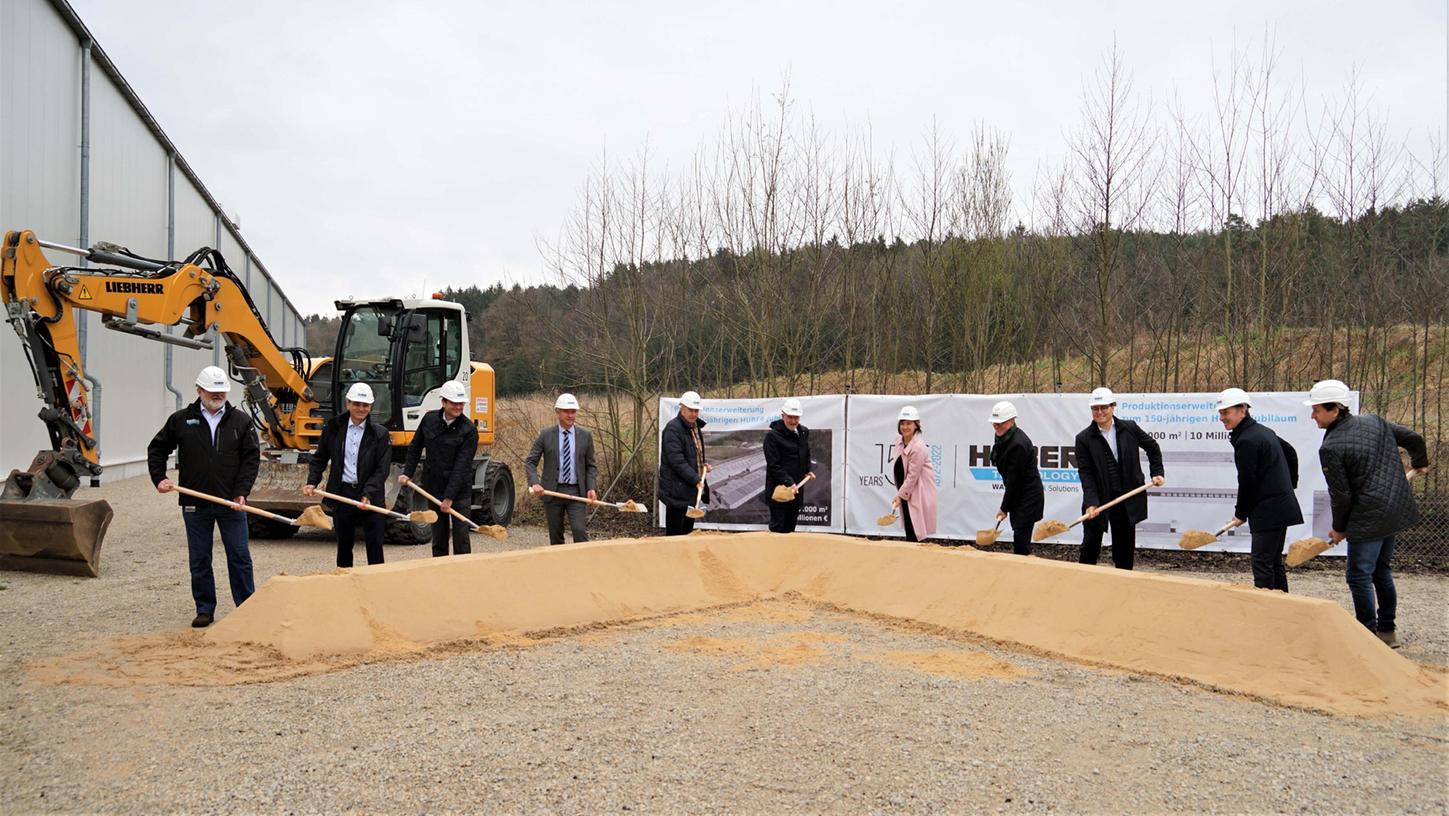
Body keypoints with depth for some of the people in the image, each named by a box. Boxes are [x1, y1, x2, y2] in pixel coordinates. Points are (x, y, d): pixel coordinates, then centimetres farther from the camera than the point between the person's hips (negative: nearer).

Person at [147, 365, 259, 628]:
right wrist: (159, 479, 3)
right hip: (195, 505, 1)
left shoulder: (241, 421, 2)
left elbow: (251, 458, 0)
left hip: (231, 503, -1)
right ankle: (205, 610, 19)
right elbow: (157, 449, 15)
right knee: (200, 560, 8)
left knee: (239, 557, 4)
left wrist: (241, 492, -10)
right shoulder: (180, 420, 4)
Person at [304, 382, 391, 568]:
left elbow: (382, 469, -7)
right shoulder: (333, 427, 4)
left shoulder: (380, 433, -3)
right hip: (342, 494, 2)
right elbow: (319, 458, 12)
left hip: (371, 496, -2)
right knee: (344, 545, 13)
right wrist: (312, 482, -3)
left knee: (375, 546, 0)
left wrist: (368, 494, -19)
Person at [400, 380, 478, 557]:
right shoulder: (429, 419, 1)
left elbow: (462, 466, -16)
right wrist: (407, 473, 4)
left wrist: (449, 497, -18)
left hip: (459, 489, -3)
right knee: (438, 535, 10)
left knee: (461, 534, -2)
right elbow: (415, 448, 15)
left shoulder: (469, 429, -12)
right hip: (434, 486, 4)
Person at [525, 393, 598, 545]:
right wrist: (535, 483, -16)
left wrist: (592, 487, -7)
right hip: (552, 491, 0)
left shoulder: (585, 436, 5)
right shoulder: (546, 435, 1)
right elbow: (530, 462, 1)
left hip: (576, 492, 0)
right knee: (555, 535, 7)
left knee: (579, 530, -14)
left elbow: (591, 466, 9)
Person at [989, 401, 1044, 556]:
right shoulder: (1003, 438, 7)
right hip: (1018, 496, 9)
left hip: (1028, 497, -9)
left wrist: (1004, 508, -14)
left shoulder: (1018, 444, -24)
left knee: (1021, 539, -8)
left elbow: (1014, 480, -20)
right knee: (1019, 539, 13)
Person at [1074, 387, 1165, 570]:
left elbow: (1152, 447, 17)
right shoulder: (1084, 438, -7)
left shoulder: (1130, 428, 0)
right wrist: (1091, 503, -20)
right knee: (1090, 545, 2)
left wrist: (1157, 472, 9)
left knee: (1125, 547, 10)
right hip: (1098, 499, -2)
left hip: (1127, 499, 2)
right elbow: (1085, 473, -11)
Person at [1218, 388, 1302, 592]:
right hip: (1283, 506, 10)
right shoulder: (1263, 430, 13)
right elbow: (1291, 453, 26)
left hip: (1267, 511, -10)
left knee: (1262, 564, -8)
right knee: (1274, 561, 16)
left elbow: (1247, 481, -15)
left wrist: (1241, 513, -3)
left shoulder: (1246, 441, -18)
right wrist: (1289, 485, 29)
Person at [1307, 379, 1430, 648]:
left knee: (1359, 575, -1)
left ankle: (1369, 634, 2)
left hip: (1368, 517, -9)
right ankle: (1387, 631, 27)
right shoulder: (1374, 421, 5)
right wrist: (1420, 463, 38)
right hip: (1394, 511, 9)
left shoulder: (1330, 448, -17)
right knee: (1382, 570, 19)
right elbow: (1413, 439, 16)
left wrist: (1339, 529, 2)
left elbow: (1341, 495, -14)